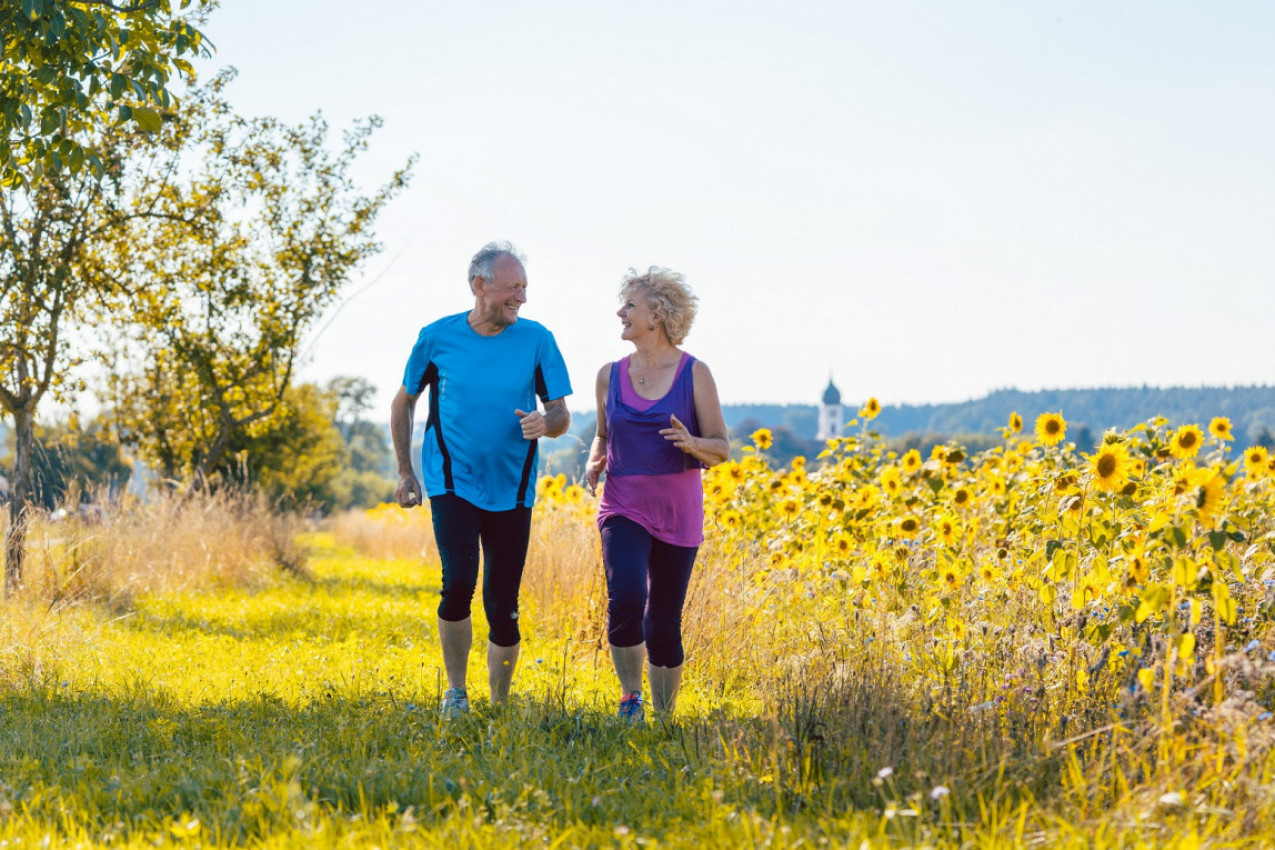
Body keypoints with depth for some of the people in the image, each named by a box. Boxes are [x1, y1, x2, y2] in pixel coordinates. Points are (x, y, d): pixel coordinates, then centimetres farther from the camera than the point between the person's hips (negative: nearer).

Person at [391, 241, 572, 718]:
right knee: (459, 582, -20)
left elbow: (562, 414, 3)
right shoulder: (438, 338, -2)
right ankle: (455, 691, 0)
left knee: (502, 605, 4)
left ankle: (500, 709, 19)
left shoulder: (537, 340, -1)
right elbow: (403, 403, 13)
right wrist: (404, 472, 10)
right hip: (453, 484, -2)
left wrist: (546, 423, -21)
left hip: (511, 490, 2)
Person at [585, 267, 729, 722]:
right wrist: (594, 463, 0)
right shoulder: (610, 375, 6)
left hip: (677, 510, -1)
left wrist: (691, 443, -21)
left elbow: (721, 449, 0)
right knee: (625, 599, -23)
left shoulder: (694, 373, -2)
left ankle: (664, 718, 22)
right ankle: (630, 696, -1)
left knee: (664, 622, 3)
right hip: (624, 508, 1)